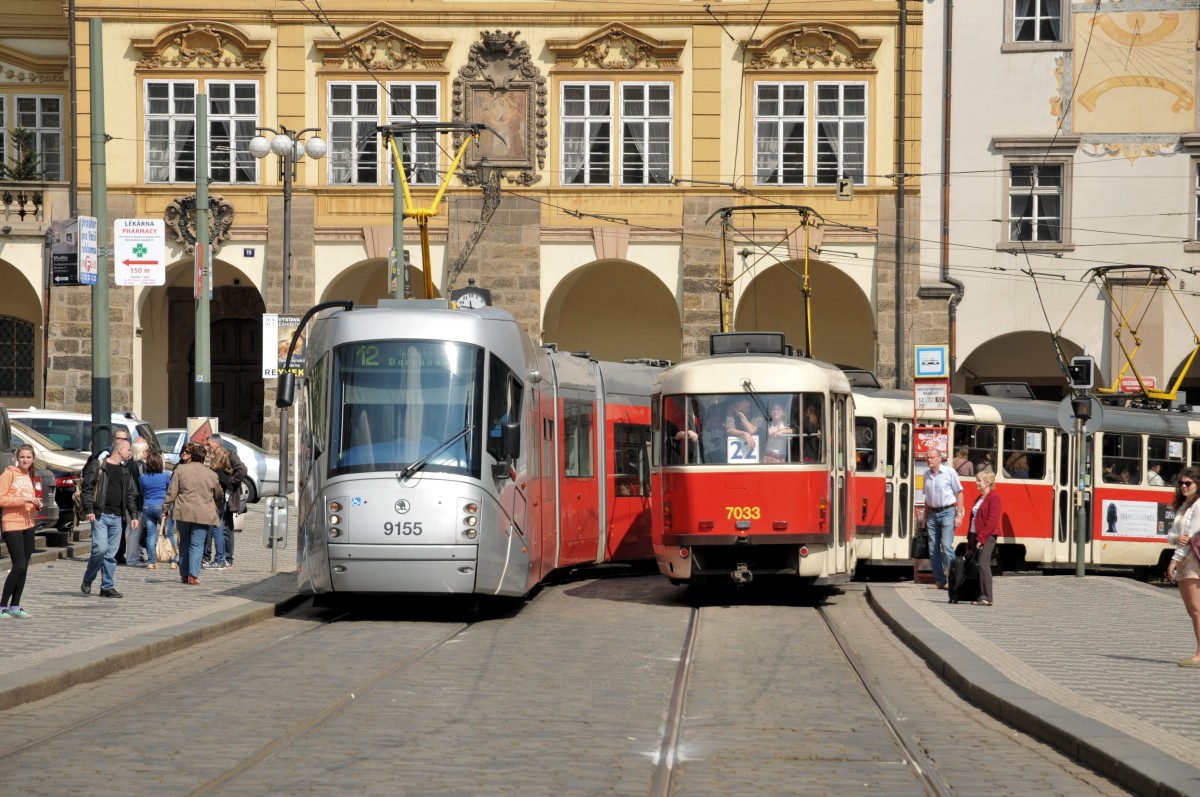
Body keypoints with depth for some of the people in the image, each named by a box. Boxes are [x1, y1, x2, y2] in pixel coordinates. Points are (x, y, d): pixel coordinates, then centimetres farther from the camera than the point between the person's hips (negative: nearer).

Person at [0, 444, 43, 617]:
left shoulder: (29, 476, 15)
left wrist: (37, 504, 4)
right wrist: (24, 500, -22)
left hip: (28, 524, 8)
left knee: (24, 567, 7)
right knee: (19, 566, -13)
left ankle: (15, 606, 14)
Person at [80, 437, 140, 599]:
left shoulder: (124, 471, 17)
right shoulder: (98, 465, -3)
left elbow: (130, 494, 21)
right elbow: (87, 487, -6)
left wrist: (133, 515, 13)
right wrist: (89, 510, -13)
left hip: (117, 517, 6)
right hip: (100, 515, -6)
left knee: (111, 553, 5)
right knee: (100, 549, -15)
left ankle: (107, 587, 9)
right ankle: (87, 580, 6)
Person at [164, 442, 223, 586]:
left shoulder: (180, 469, -1)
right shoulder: (211, 474, 3)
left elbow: (171, 492, -3)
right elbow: (219, 495, 16)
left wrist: (166, 508, 6)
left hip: (183, 512, 0)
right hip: (203, 514, 0)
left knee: (184, 543, 15)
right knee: (197, 544, 1)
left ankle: (184, 574, 18)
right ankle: (193, 575, -11)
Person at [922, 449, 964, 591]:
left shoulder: (949, 472, -5)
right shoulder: (927, 474, 11)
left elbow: (959, 494, -3)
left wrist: (959, 515, -9)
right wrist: (925, 518, 15)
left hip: (947, 512, -6)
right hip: (932, 514, 6)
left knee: (947, 546, -15)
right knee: (933, 548, 3)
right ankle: (939, 580, 9)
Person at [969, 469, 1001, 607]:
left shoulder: (994, 497, -8)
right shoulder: (979, 498, 20)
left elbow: (992, 520, -15)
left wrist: (982, 538, -18)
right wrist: (970, 537, 13)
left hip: (987, 537, -9)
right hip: (976, 535, 9)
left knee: (983, 564, -14)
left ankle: (987, 597, -14)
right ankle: (980, 595, 8)